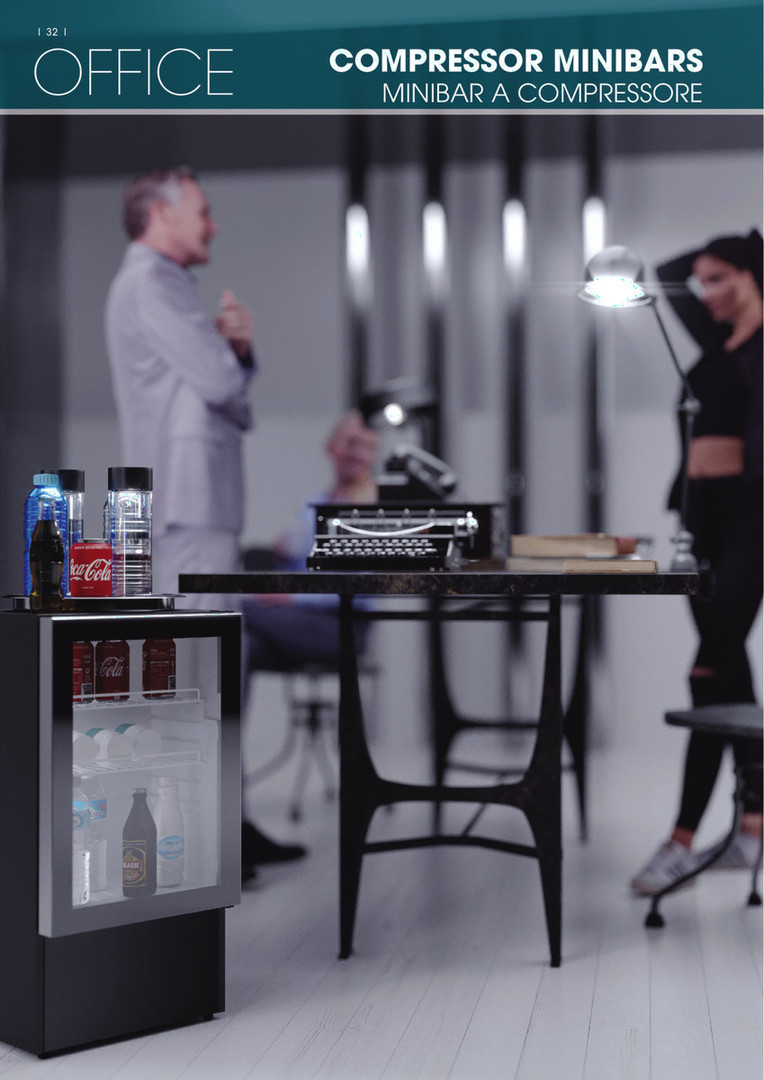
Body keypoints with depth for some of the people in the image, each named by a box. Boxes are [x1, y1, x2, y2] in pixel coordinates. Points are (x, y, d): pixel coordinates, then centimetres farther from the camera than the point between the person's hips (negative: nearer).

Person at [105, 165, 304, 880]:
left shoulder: (166, 286, 25)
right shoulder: (149, 283, -8)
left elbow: (230, 379, 20)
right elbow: (219, 379, -17)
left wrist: (236, 344, -1)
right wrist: (231, 347, 6)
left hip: (205, 504, 11)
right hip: (186, 505, -11)